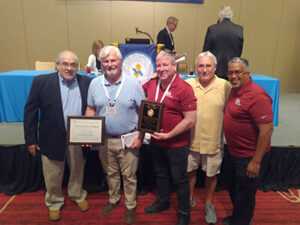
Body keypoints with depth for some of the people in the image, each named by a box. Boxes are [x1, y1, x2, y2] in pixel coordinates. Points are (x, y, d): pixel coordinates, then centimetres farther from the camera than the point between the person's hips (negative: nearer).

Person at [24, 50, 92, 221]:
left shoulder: (87, 82, -3)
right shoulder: (41, 82, -8)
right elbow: (30, 111, -5)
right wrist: (31, 139, -5)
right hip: (52, 139, -1)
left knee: (78, 171, 21)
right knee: (53, 176, 16)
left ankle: (77, 196, 47)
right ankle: (54, 203, 42)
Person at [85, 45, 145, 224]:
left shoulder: (133, 83, -10)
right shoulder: (95, 84, 0)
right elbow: (91, 109, 8)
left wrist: (140, 138, -11)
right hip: (104, 139, 3)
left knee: (129, 175, 10)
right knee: (110, 173, 22)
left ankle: (130, 206, 33)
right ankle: (113, 199, 46)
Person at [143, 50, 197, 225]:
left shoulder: (184, 88, -17)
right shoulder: (151, 84, 0)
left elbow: (191, 120, -20)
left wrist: (169, 135, -20)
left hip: (177, 144, -6)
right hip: (155, 141, 6)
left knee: (180, 179, 11)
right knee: (160, 174, 24)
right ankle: (163, 202, 49)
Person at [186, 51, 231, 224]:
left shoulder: (225, 86, -9)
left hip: (213, 141, -1)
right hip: (190, 139, 1)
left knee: (211, 174, 16)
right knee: (190, 171, 19)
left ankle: (209, 205, 41)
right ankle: (190, 199, 44)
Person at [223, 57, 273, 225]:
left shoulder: (256, 95, -23)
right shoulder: (235, 91, 5)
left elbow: (267, 129, -26)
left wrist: (256, 161, -23)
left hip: (249, 157, -9)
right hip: (236, 153, 9)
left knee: (244, 194, 11)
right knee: (234, 190, 25)